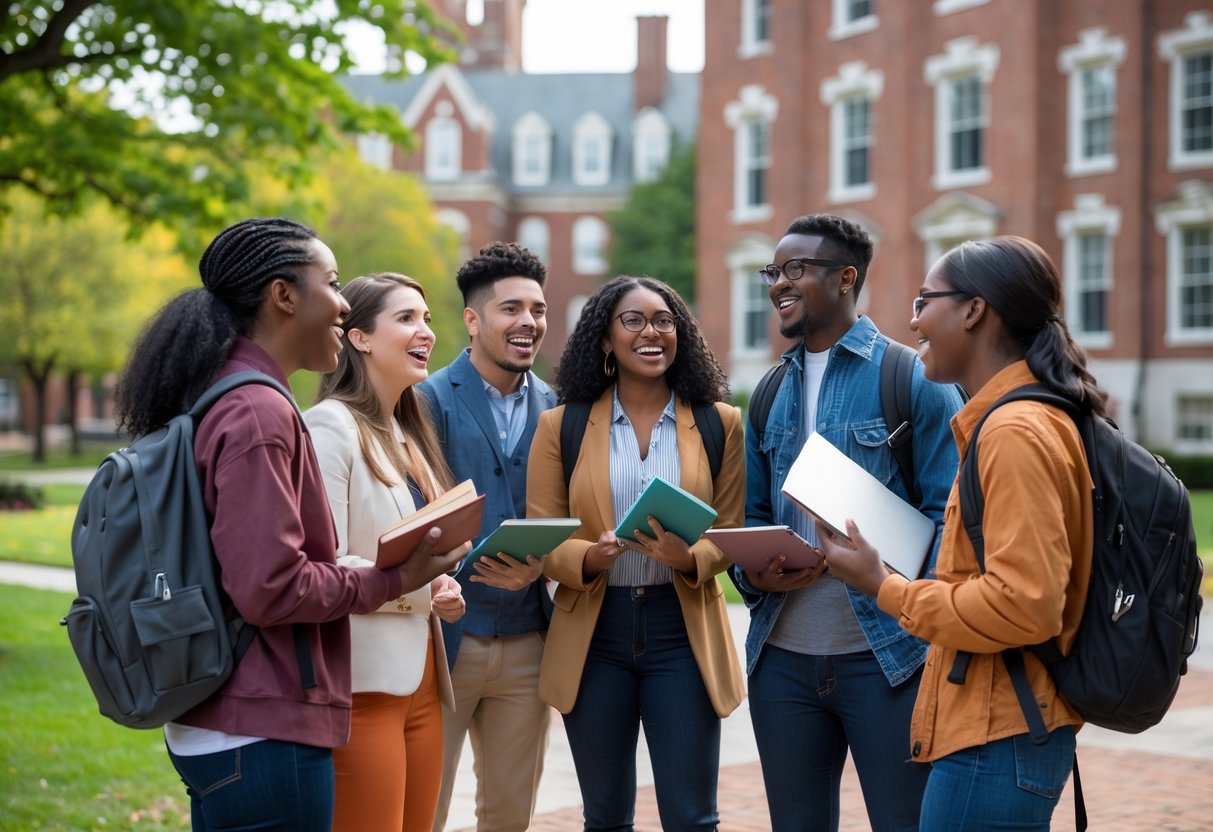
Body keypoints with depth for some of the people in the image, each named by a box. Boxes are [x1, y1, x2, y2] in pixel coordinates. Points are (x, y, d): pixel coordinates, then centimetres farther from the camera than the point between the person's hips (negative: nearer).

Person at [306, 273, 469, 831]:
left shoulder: (409, 434, 17)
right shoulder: (331, 424, -10)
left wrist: (442, 587, 4)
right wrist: (422, 589, -17)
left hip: (421, 680, 8)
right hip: (363, 682, -8)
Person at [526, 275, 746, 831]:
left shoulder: (719, 423, 3)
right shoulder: (562, 426, 3)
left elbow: (731, 534, 2)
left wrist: (688, 559, -20)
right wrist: (588, 558, -22)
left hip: (683, 632, -1)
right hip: (593, 636, 1)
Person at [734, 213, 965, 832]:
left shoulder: (914, 380, -4)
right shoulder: (769, 396, 13)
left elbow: (947, 515, -8)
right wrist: (754, 575, -4)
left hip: (887, 656, -5)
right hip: (782, 657, 5)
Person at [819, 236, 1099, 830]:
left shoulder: (1017, 432, -17)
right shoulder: (1022, 419, 13)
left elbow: (1024, 604, -23)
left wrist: (887, 589, -13)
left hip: (996, 742, -10)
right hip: (995, 729, 10)